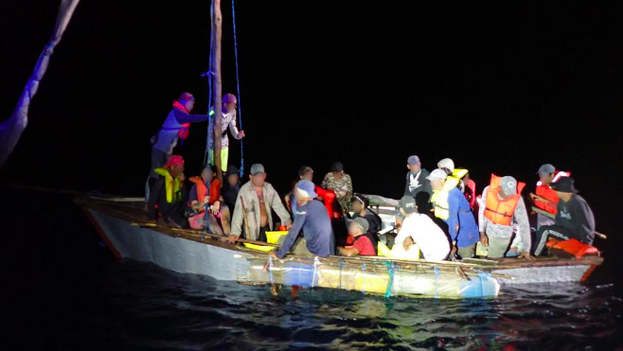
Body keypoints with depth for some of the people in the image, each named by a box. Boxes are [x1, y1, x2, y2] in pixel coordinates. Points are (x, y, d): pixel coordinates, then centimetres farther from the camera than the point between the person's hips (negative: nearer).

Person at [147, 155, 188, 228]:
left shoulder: (178, 179, 2)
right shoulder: (162, 181, -19)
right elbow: (152, 200, -14)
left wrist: (182, 184, -15)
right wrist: (152, 218, -8)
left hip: (177, 210, 7)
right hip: (166, 212, -7)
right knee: (184, 224, -21)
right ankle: (162, 220, -1)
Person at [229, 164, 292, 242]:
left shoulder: (268, 187, 1)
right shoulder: (244, 190, -16)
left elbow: (278, 205, 8)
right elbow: (238, 211, -20)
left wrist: (287, 221, 5)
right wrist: (235, 232, -26)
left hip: (267, 227, 5)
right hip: (252, 230, -4)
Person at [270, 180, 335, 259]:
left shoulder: (303, 208, -12)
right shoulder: (319, 204, 9)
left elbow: (293, 233, -13)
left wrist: (279, 254, -9)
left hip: (315, 252, -7)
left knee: (282, 239, 8)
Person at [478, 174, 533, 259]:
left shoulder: (517, 199, -24)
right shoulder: (488, 190, -19)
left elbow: (524, 224, -18)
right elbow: (482, 212, -6)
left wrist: (526, 249, -17)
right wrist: (482, 233, -7)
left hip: (502, 236, -2)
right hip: (487, 232, 2)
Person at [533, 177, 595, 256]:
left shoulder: (577, 202, -21)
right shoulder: (561, 202, 4)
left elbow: (584, 225, -21)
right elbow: (559, 221, 10)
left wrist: (586, 243, -20)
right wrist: (553, 235, 0)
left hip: (578, 236, -9)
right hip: (568, 231, 9)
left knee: (545, 231, -19)